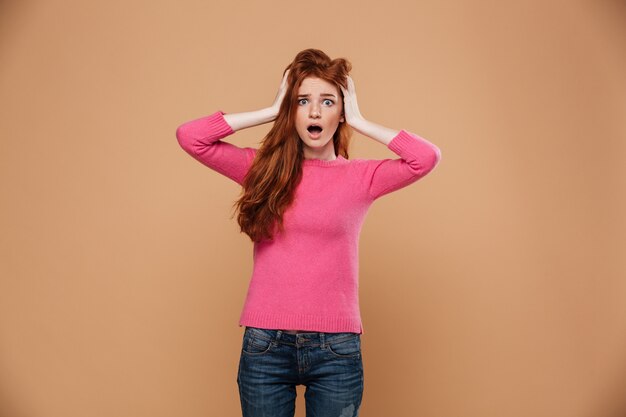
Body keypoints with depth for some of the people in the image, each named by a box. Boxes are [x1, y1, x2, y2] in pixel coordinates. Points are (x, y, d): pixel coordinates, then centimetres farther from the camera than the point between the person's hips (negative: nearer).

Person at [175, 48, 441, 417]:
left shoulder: (361, 177, 1)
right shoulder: (263, 168, 4)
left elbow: (427, 157, -15)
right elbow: (190, 136, -4)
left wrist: (358, 121, -5)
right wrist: (271, 112, -2)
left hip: (336, 349, 0)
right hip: (265, 345, 1)